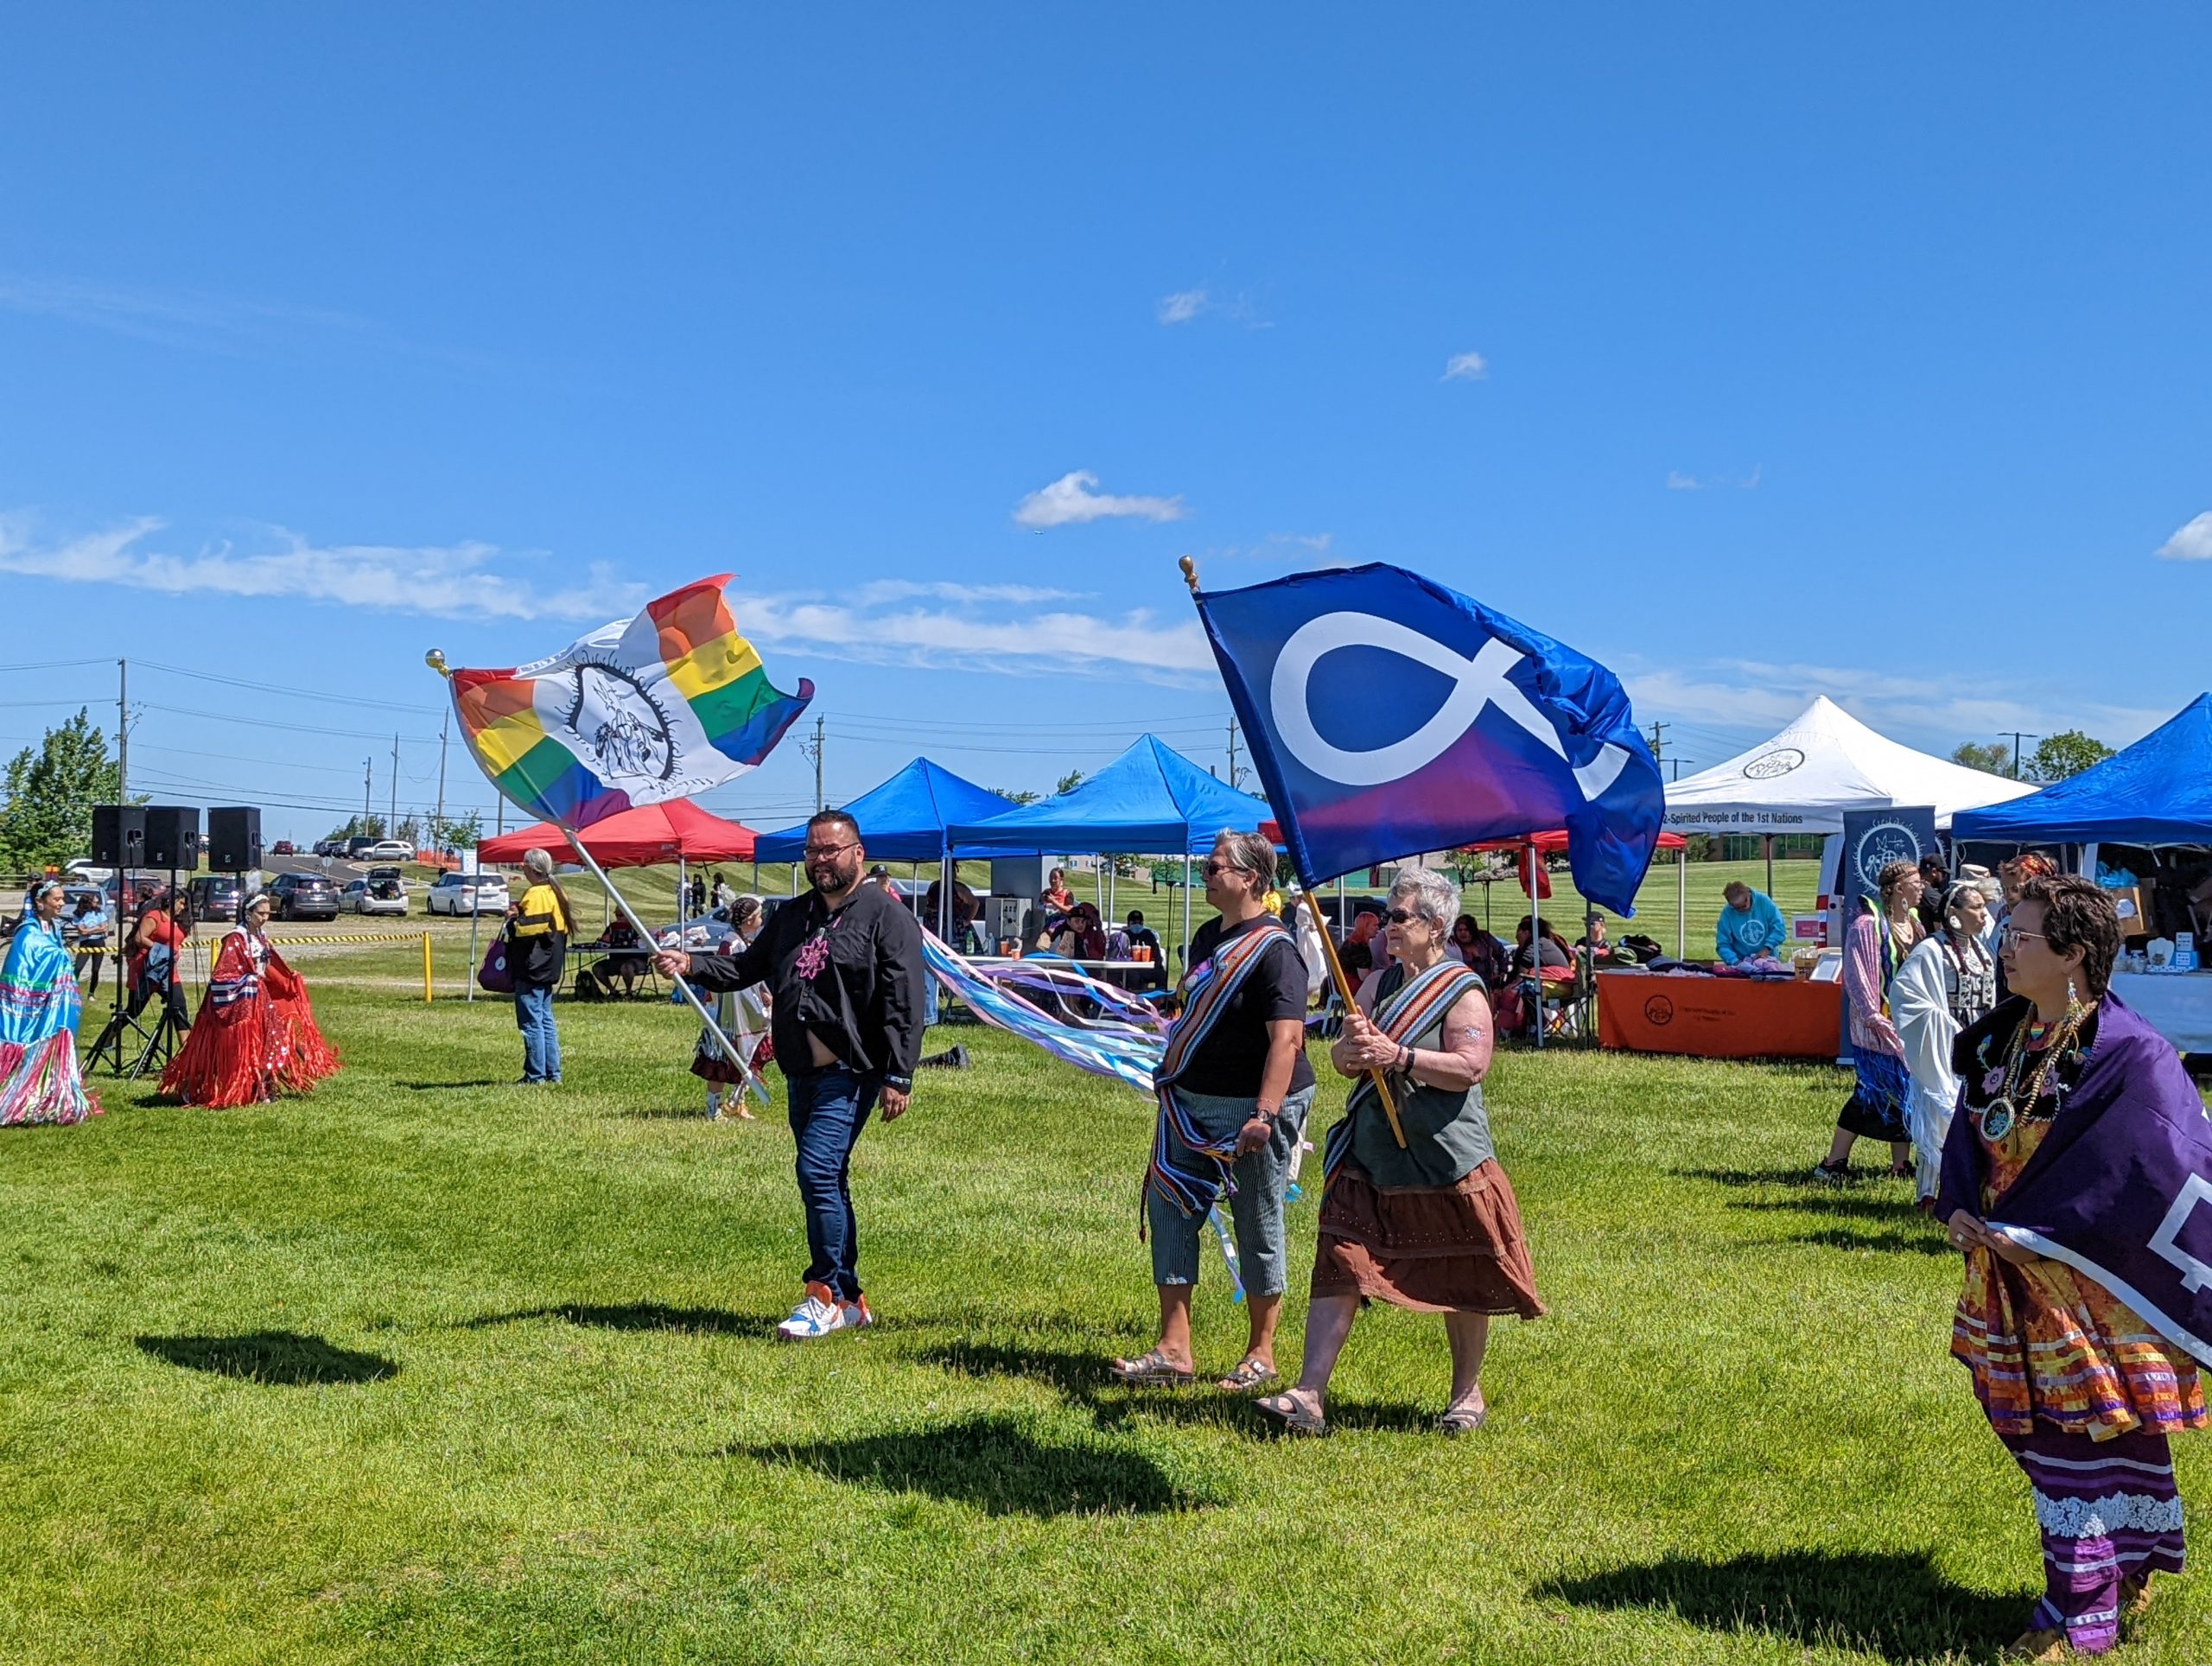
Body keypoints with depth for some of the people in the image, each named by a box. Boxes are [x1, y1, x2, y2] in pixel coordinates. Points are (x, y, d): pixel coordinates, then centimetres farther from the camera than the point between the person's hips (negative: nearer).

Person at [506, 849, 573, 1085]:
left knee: (531, 1021, -7)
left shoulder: (536, 895, -16)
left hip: (532, 969, -10)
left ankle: (536, 1076, -6)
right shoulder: (556, 892, 15)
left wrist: (513, 919, -6)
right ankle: (553, 1074, 16)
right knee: (546, 1020, 14)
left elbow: (528, 929, -26)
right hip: (548, 968, 10)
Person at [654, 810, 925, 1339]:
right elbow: (747, 967, 18)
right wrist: (692, 965, 0)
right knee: (827, 1181, 12)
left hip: (850, 1072, -8)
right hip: (802, 1072, 8)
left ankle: (826, 1295, -7)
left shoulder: (886, 915, -6)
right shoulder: (793, 916, 17)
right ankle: (849, 1300, 21)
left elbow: (905, 1002, -12)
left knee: (817, 1172, -17)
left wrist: (899, 1076, -17)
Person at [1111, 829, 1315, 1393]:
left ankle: (1261, 1355, 17)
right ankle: (1173, 1349, 11)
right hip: (1191, 1103, 9)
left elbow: (1287, 1038, -23)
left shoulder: (1273, 949, -16)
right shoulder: (1207, 936, 12)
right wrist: (1172, 1076, 22)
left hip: (1250, 1108, -9)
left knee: (1258, 1228, 3)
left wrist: (1264, 1115, -31)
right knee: (1169, 1206, 5)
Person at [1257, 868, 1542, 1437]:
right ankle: (1309, 1395, -6)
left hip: (1447, 1163, -5)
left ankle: (1467, 1393, 26)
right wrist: (1352, 1047, -11)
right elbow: (1342, 1062, 12)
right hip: (1371, 1160, 6)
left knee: (1462, 1286, 8)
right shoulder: (1381, 984, 12)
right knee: (1339, 1268, -4)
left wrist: (1399, 1057, -25)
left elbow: (1470, 1069, -18)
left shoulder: (1462, 991, -7)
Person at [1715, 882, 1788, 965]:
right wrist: (1735, 961, -23)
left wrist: (1767, 949, -19)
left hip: (1768, 959, -2)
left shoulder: (1763, 901, -8)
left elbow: (1779, 928, -6)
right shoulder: (1727, 914, -8)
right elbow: (1723, 945, -6)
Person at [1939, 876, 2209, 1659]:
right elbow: (1969, 1133, 15)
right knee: (2042, 1432, 15)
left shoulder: (2128, 1054, -17)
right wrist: (1958, 1208, -4)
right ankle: (2133, 1569, 35)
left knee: (2086, 1436, 2)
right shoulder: (1999, 1040, 5)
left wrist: (2040, 1233, -20)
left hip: (2093, 1282, -7)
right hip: (2011, 1270, 7)